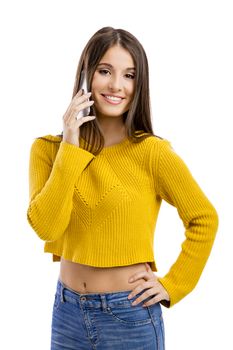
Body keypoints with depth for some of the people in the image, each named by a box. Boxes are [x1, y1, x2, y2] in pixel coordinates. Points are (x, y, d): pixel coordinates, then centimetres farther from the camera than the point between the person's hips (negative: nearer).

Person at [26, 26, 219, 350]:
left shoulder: (152, 151, -13)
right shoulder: (48, 148, -3)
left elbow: (204, 219, -4)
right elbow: (46, 226, -15)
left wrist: (173, 286, -5)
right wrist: (70, 147, -16)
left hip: (131, 315, -3)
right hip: (67, 311, 3)